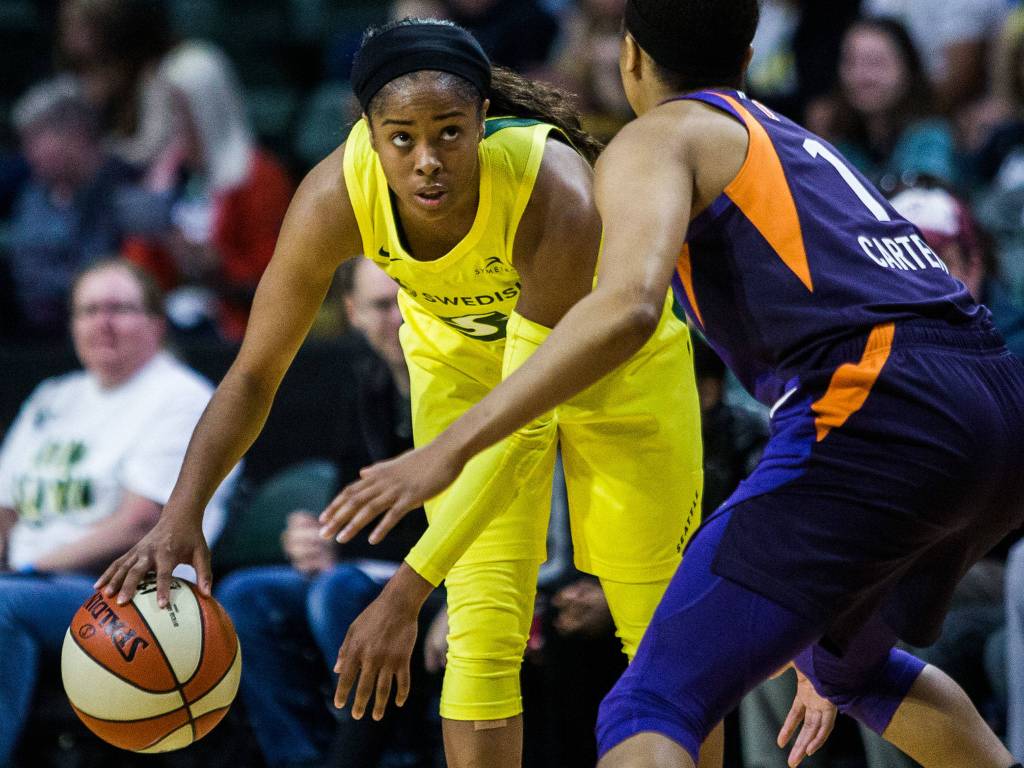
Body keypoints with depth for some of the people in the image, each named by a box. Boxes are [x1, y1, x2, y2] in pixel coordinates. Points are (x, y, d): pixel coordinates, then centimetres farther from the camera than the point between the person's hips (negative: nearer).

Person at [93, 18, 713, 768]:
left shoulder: (556, 194, -42)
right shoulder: (336, 197, -33)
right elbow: (255, 372, -21)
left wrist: (409, 588, -46)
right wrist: (181, 514, -36)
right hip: (461, 358, 2)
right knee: (482, 633, -9)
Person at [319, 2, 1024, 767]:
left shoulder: (659, 140, 9)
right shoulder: (804, 148, 34)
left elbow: (626, 308, -13)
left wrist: (449, 449, -15)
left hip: (876, 413, -8)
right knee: (851, 661, 36)